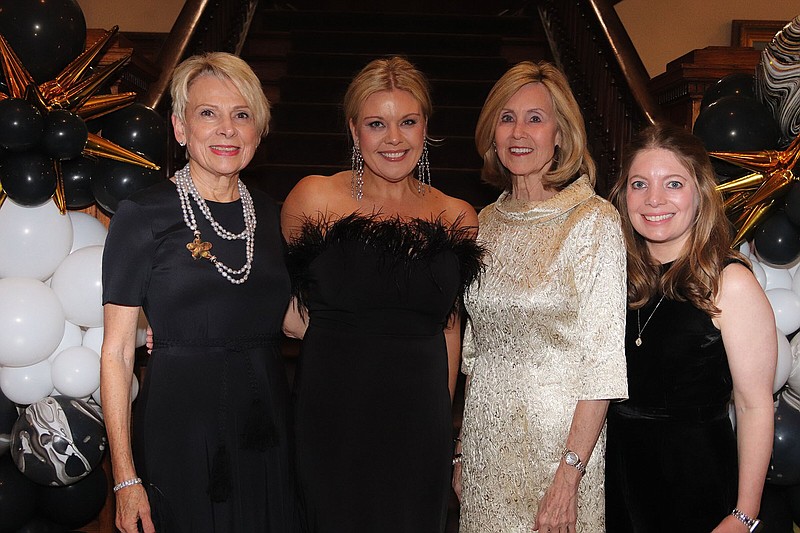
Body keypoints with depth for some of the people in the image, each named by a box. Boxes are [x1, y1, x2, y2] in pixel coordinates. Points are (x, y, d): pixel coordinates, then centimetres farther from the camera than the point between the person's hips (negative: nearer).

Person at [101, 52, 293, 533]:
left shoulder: (268, 214, 7)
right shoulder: (143, 216, -8)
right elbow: (117, 352, -8)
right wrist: (125, 478, -11)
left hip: (267, 432, 5)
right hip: (180, 435, -4)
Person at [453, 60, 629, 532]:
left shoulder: (595, 220, -11)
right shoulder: (488, 223, 6)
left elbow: (603, 356, -14)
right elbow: (476, 349, 11)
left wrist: (570, 475, -19)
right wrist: (463, 450, 9)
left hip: (559, 438, -5)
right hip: (486, 438, 5)